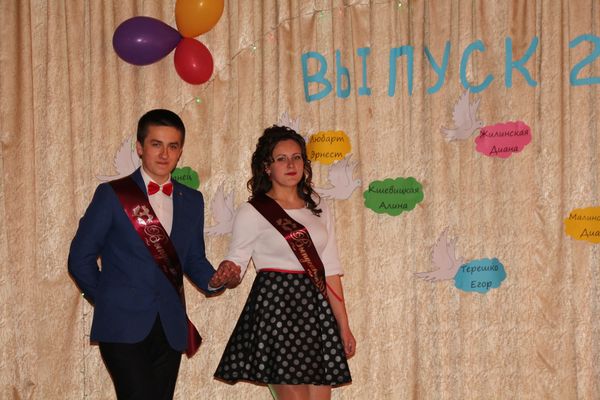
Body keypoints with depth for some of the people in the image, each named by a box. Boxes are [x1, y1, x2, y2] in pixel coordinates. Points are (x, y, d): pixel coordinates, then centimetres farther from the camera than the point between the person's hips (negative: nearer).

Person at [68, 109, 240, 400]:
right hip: (123, 325, -5)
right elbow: (80, 258, 1)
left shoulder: (192, 200, 12)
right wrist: (107, 301, 2)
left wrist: (213, 280, -4)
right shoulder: (112, 194, -2)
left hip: (171, 328, 5)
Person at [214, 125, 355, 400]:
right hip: (276, 308, -5)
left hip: (316, 310, 5)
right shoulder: (252, 212, 0)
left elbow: (330, 271, 13)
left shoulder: (317, 209, 14)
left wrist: (343, 326, 10)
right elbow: (235, 263, -1)